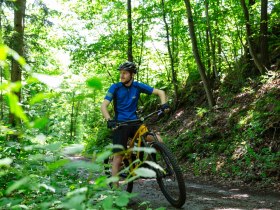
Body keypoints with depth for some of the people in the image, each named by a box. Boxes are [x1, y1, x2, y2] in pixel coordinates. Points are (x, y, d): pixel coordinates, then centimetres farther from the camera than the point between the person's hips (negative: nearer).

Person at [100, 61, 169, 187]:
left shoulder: (138, 86, 0)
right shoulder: (115, 87, -6)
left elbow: (160, 92, 4)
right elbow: (104, 106, -12)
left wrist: (164, 104, -16)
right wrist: (109, 120, -30)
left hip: (134, 123, 3)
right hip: (120, 125, -3)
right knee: (118, 157, -7)